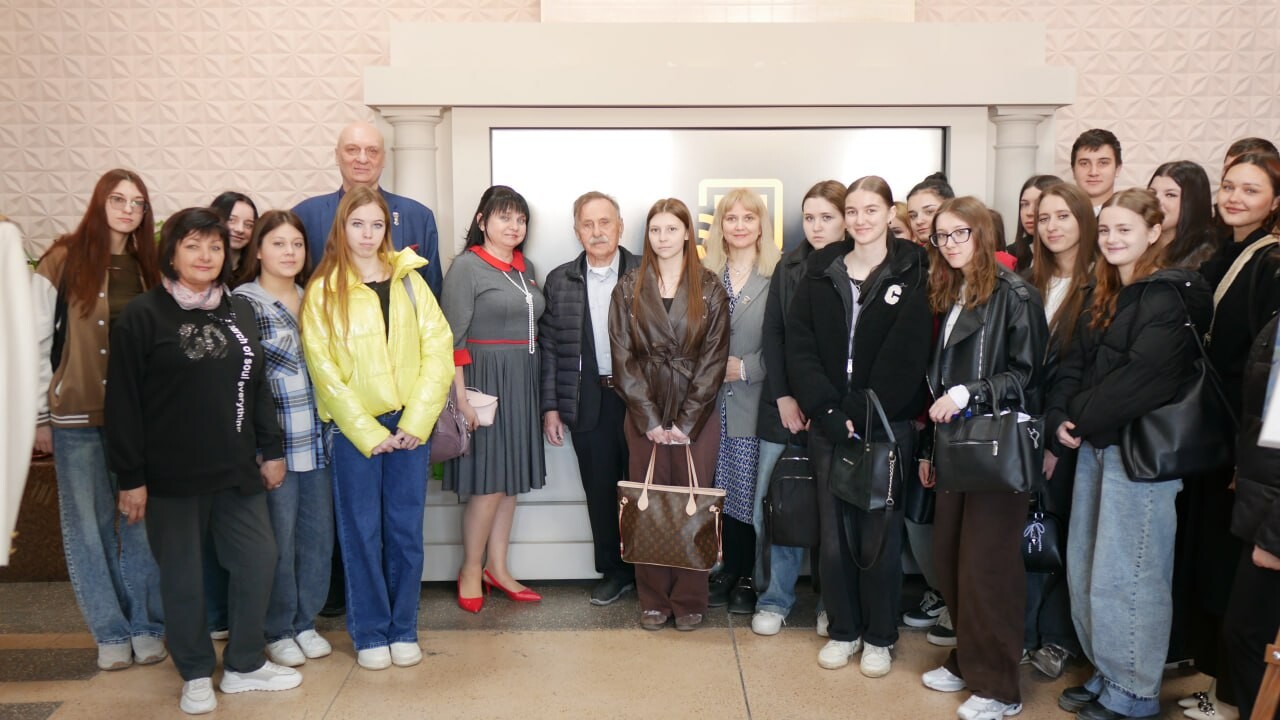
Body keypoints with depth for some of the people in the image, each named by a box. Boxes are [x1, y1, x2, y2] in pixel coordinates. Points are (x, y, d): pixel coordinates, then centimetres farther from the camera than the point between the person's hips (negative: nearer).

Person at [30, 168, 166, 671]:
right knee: (89, 524, 5)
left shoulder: (150, 268, 9)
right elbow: (38, 341, -2)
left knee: (144, 521, 5)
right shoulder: (63, 260, -2)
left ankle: (146, 625, 18)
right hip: (78, 415, -2)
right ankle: (111, 632, 18)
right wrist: (40, 415, -3)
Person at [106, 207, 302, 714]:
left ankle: (244, 664, 25)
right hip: (171, 477, -4)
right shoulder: (141, 315, -7)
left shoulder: (241, 311, 9)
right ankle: (196, 675, 25)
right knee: (183, 577, 7)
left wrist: (271, 449, 10)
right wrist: (130, 477, -10)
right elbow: (123, 402, -8)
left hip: (237, 470, 5)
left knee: (258, 562, 7)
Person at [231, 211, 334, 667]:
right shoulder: (243, 301, -4)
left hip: (318, 437, 5)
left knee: (318, 533, 9)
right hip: (274, 439, -5)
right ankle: (278, 631, 20)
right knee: (279, 538, 2)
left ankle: (305, 622, 26)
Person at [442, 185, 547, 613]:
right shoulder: (466, 266, -8)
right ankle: (470, 571, 13)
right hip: (485, 382, -7)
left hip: (522, 384, 7)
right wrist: (461, 396, -18)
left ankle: (497, 568, 21)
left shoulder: (526, 268, 13)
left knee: (510, 479, 11)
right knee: (488, 481, -3)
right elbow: (452, 337, -12)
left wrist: (542, 392, 12)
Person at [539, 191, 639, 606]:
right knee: (600, 491, 9)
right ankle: (613, 571, 24)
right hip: (587, 402, 2)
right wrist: (550, 406, 2)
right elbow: (549, 346, 6)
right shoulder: (559, 281, 6)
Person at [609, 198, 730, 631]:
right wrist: (651, 418, -8)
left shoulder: (710, 290, 3)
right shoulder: (629, 289, 5)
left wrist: (686, 421, -9)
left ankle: (690, 600, 15)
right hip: (645, 414, 1)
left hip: (697, 414, -1)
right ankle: (653, 600, 16)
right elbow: (623, 357, 0)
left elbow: (714, 359, -2)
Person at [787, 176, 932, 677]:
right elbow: (799, 345, -1)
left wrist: (861, 415, -15)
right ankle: (843, 630, 25)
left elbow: (905, 356, -9)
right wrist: (828, 411, -11)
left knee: (879, 535, 6)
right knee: (834, 533, 7)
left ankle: (880, 636, 23)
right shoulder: (820, 270, 6)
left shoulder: (912, 273, -2)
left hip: (886, 425, -2)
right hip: (828, 423, 2)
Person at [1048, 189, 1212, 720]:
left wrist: (1081, 418, -12)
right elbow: (1074, 361, 10)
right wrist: (1060, 418, -5)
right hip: (1096, 445, 9)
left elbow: (1143, 375, -22)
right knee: (1084, 569, 13)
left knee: (1123, 576, -2)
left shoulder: (1168, 295, -11)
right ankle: (1106, 673, 28)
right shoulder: (1106, 295, 15)